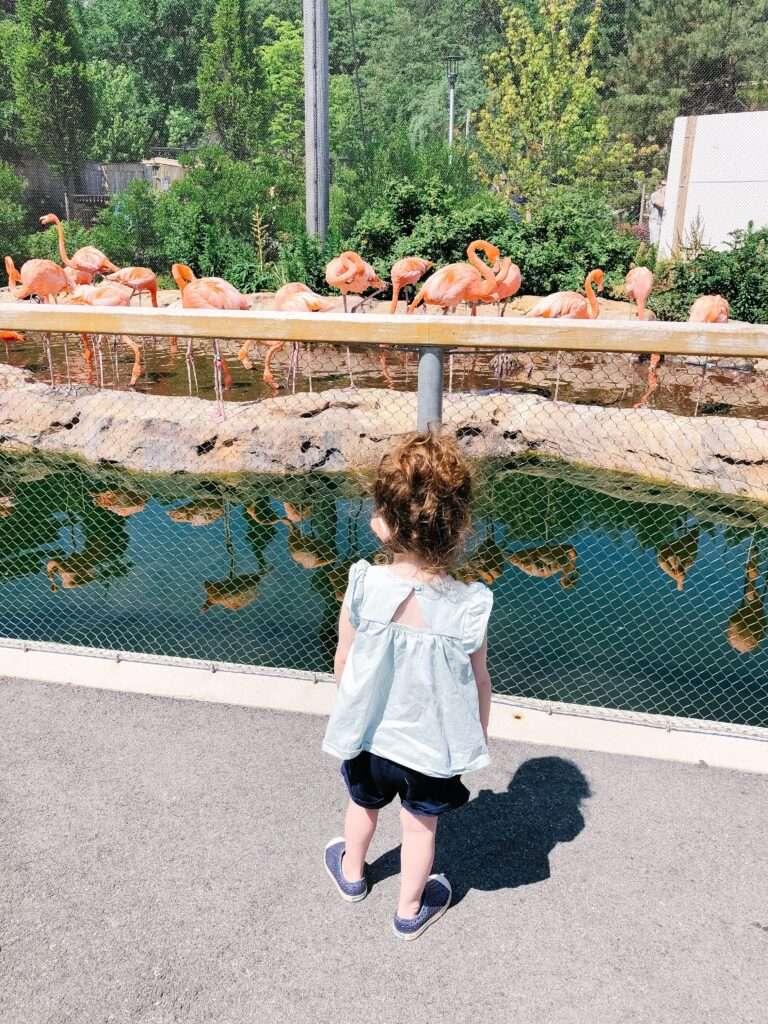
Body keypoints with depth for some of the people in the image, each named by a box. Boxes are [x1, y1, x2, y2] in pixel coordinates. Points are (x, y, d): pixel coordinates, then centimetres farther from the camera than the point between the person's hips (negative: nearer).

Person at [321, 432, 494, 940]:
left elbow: (343, 661, -11)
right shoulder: (468, 606, -26)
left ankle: (352, 874, 58)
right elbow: (478, 680, -11)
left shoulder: (363, 587, -26)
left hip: (367, 733, 2)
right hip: (432, 744, -1)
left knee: (364, 805, 30)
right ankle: (411, 909, 48)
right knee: (420, 824, 24)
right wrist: (481, 734, 8)